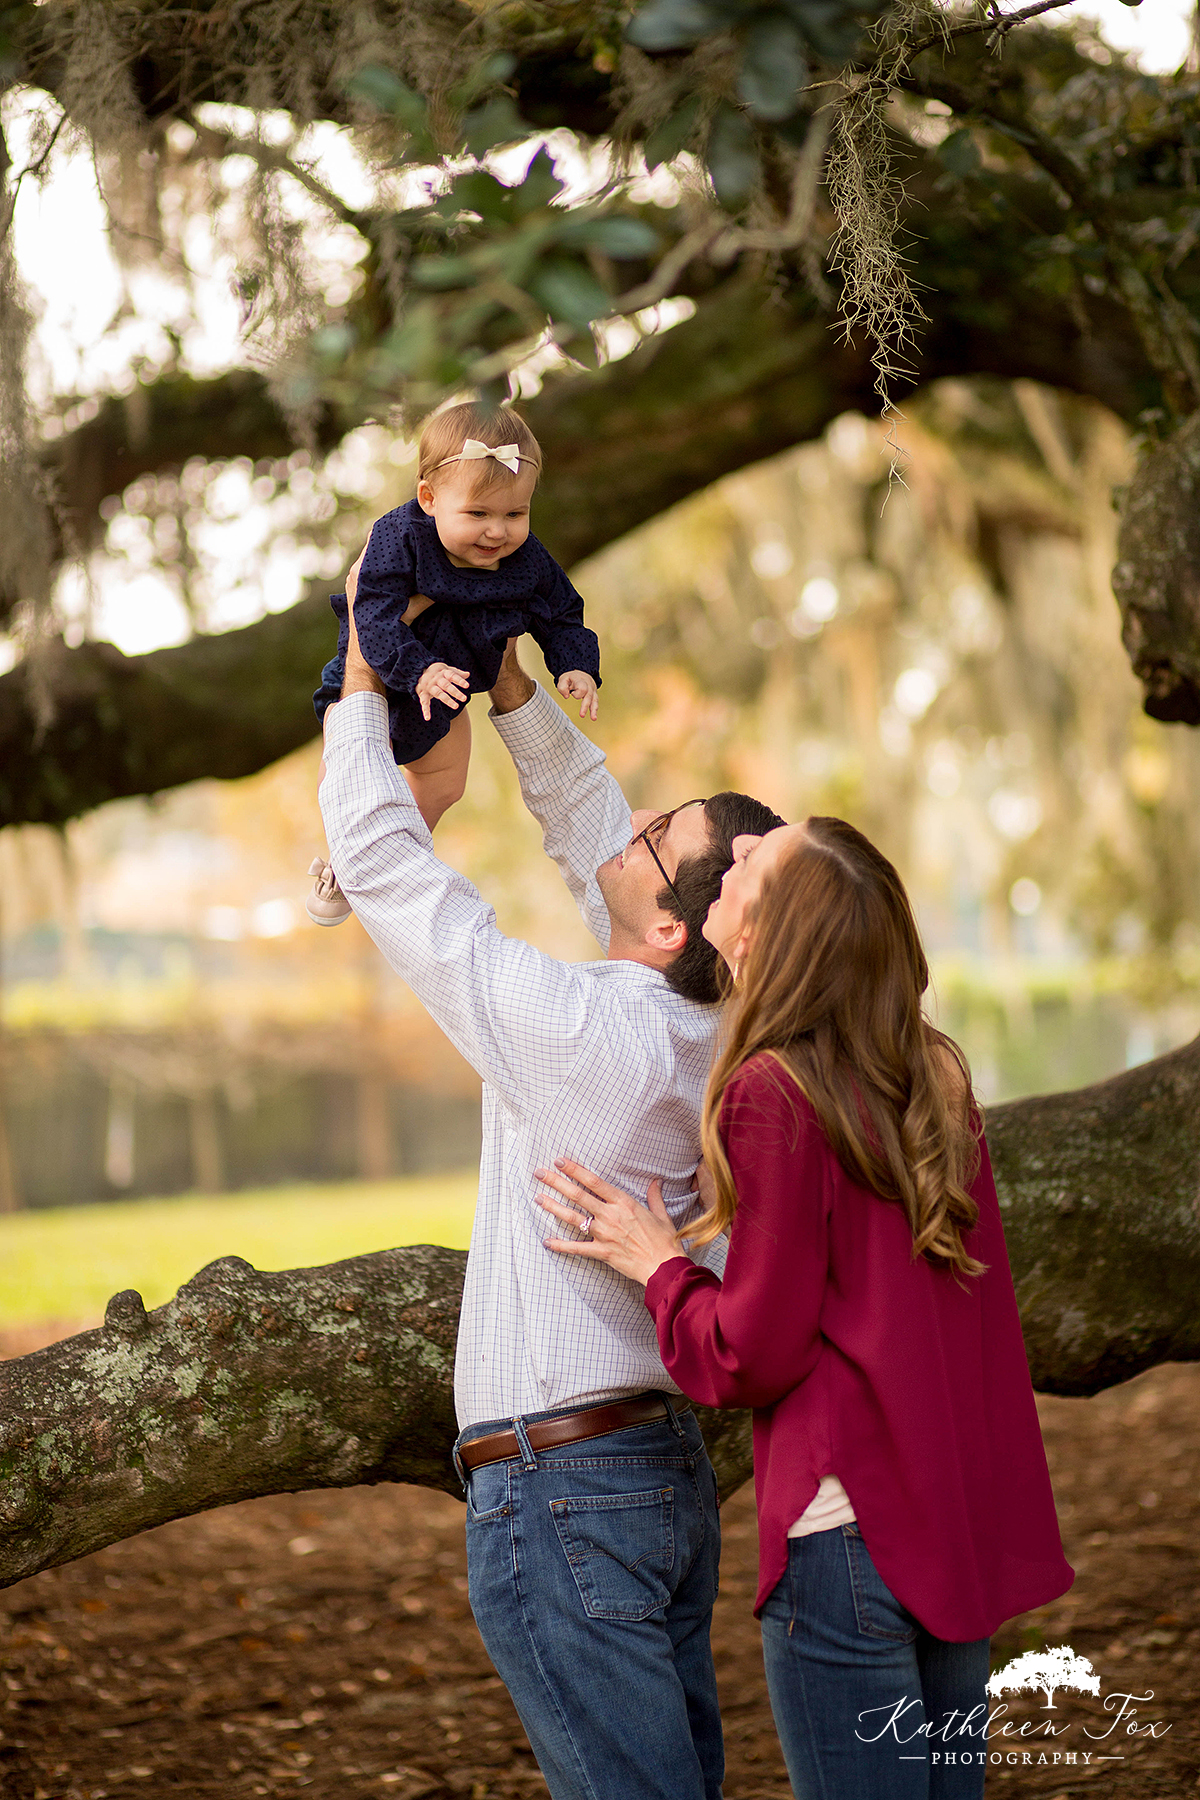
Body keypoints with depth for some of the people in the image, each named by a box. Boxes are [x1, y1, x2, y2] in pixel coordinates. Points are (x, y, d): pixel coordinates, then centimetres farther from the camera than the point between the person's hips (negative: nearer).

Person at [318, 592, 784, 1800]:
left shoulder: (578, 1030, -18)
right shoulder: (707, 1031, 4)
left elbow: (384, 869, -10)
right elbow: (586, 829, 17)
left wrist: (361, 685, 1)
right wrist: (511, 682, 18)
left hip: (558, 1484, -8)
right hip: (667, 1463, 8)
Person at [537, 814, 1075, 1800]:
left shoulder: (773, 1097, -15)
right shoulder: (933, 1075, 7)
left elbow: (756, 1354, -13)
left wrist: (659, 1264, 2)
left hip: (849, 1532, -8)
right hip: (966, 1524, 8)